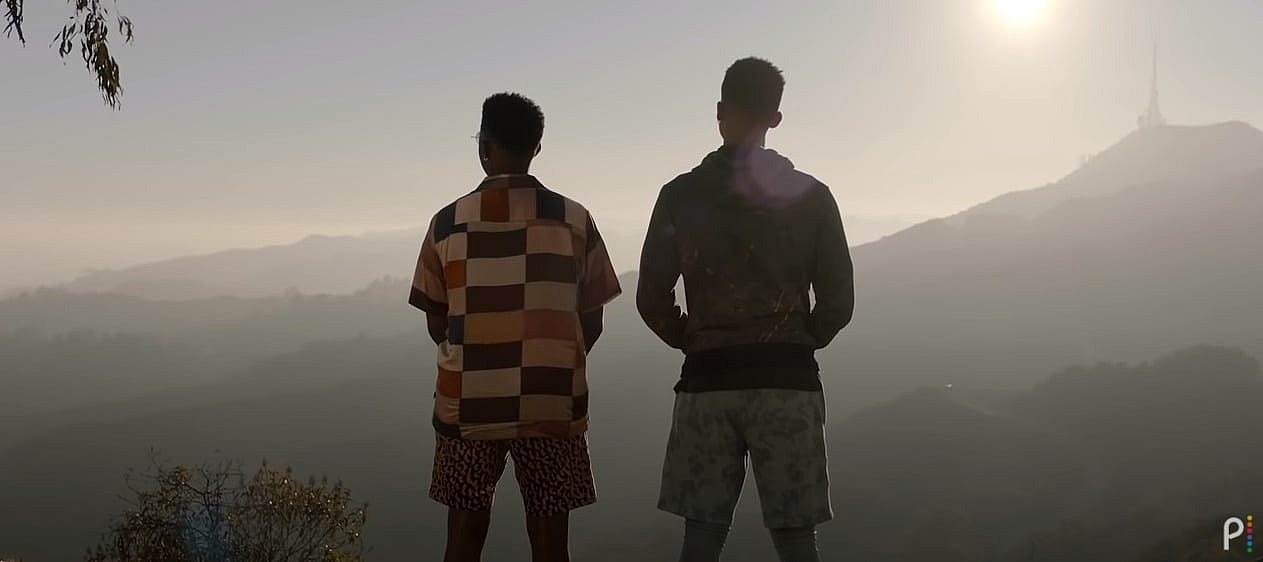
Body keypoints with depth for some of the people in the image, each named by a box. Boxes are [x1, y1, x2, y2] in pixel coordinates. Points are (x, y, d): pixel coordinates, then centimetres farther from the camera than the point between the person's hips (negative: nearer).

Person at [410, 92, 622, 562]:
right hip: (552, 404, 0)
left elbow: (437, 324, 4)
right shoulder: (574, 220, -2)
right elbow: (591, 321, 3)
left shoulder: (449, 222, -2)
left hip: (468, 404, 0)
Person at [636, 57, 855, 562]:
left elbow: (652, 301, 2)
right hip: (787, 379, 0)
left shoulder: (681, 196, 2)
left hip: (707, 381, 0)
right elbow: (837, 302, 2)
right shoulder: (810, 196, 3)